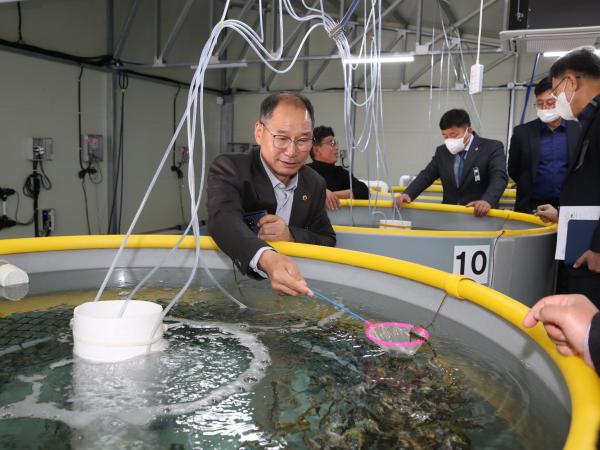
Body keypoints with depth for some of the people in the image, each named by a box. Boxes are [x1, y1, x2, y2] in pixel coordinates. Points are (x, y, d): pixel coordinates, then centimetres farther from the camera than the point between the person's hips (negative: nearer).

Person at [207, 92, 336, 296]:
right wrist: (266, 258, -47)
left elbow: (328, 241, 5)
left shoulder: (315, 183, 4)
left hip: (293, 290, 3)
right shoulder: (229, 168, -10)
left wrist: (291, 237, -15)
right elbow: (224, 219, -28)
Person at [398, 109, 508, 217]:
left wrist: (487, 201, -36)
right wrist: (407, 194, -11)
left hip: (481, 215, -3)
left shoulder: (492, 148, -4)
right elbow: (427, 175, 8)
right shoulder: (442, 152, 11)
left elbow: (499, 177, -17)